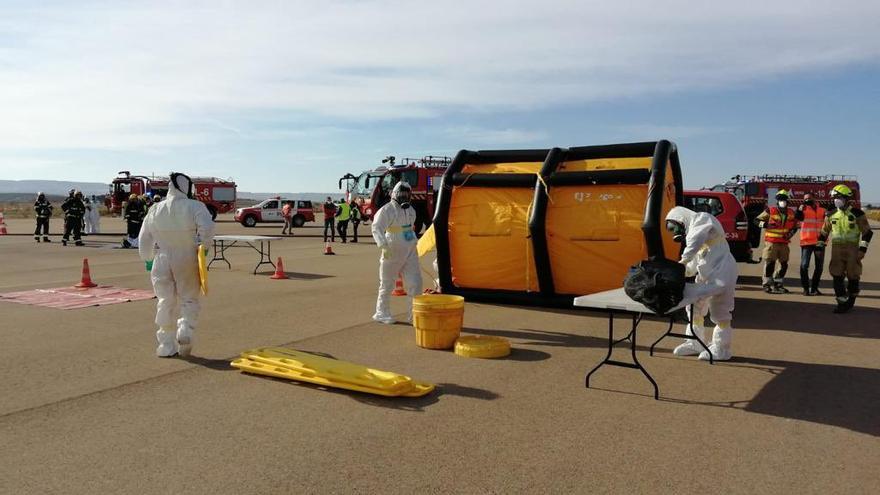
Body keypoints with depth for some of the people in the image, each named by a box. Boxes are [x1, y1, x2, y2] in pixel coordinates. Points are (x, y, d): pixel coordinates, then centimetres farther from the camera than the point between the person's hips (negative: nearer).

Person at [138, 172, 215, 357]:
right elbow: (207, 227, -24)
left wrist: (148, 259, 27)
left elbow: (144, 239, 12)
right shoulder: (194, 207, -9)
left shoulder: (155, 210, 4)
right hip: (187, 259, -3)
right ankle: (185, 329, -12)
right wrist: (203, 245, -6)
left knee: (166, 302, 12)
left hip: (162, 260, 3)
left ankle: (167, 344, 14)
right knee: (188, 299, 13)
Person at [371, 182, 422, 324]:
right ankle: (381, 312, 20)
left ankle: (414, 312, 13)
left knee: (415, 282, 3)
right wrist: (383, 245, -38)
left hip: (410, 253, 7)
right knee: (387, 284, 5)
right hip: (392, 253, -6)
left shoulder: (411, 210, 12)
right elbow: (376, 228, -25)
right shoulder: (387, 210, -13)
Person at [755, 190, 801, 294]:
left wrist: (791, 233, 3)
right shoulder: (770, 211, -4)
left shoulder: (791, 213, 10)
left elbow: (794, 226, 22)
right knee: (769, 263, -6)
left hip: (784, 243, 5)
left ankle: (777, 283, 22)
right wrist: (765, 224, -18)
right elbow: (757, 220, 0)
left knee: (784, 264, 9)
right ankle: (767, 284, 2)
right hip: (771, 242, -5)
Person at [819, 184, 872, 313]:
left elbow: (867, 232, -3)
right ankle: (842, 302, 3)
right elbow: (824, 232, 16)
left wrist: (863, 249, -9)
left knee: (852, 276, 5)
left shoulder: (857, 214, -4)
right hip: (836, 249, 3)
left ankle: (851, 300, 23)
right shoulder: (831, 215, 8)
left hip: (852, 249, -3)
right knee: (837, 276, -3)